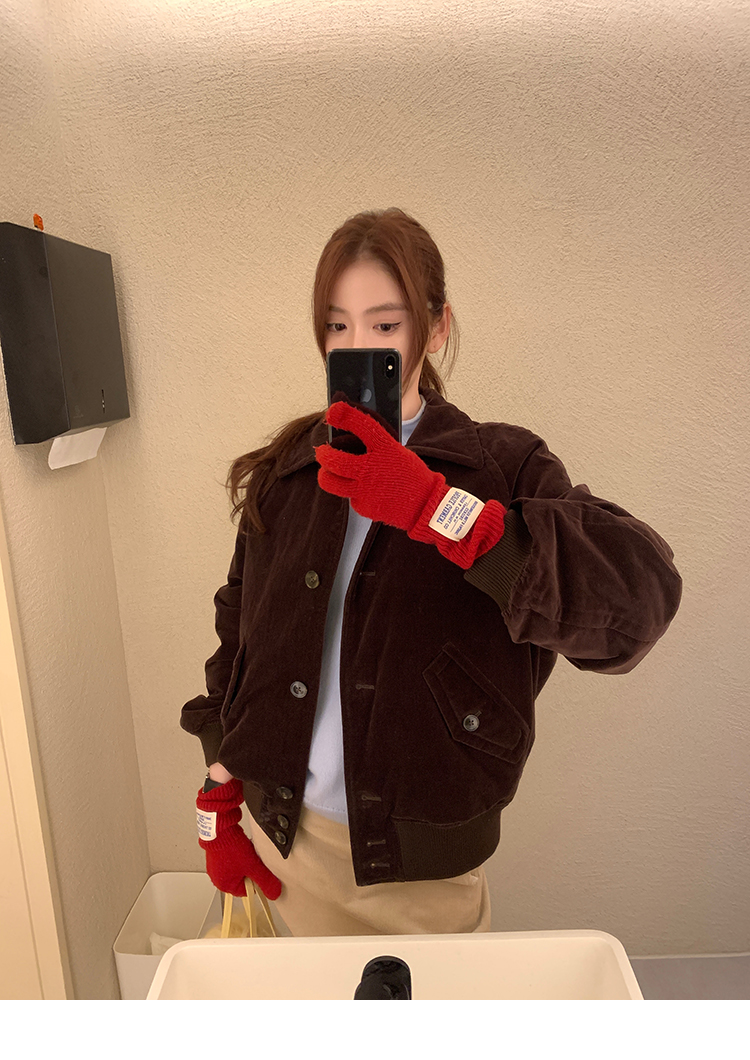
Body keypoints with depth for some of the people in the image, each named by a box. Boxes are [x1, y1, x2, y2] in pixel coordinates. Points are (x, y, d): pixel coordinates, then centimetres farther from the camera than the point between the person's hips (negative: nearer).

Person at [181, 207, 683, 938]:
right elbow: (237, 639, 7)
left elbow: (641, 595, -27)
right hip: (285, 839, 3)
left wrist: (433, 507, -33)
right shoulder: (283, 474, 0)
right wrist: (218, 808, 8)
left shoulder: (501, 466, -10)